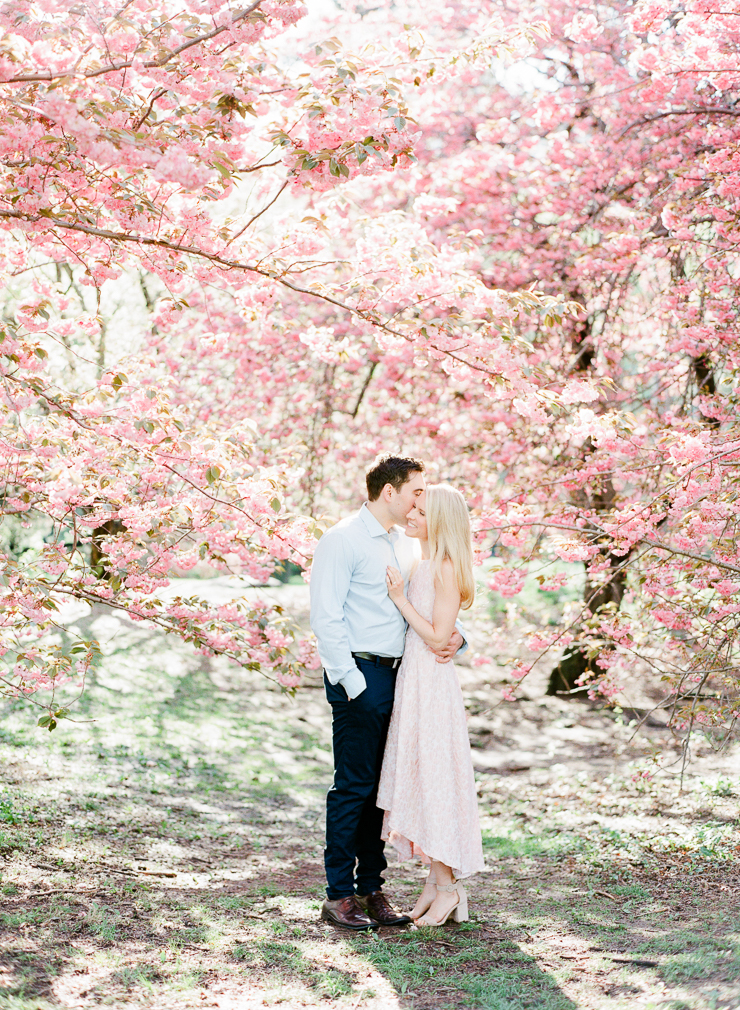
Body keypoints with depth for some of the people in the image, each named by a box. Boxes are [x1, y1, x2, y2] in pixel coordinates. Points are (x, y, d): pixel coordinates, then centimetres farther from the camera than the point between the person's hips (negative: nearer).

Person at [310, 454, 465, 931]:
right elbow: (326, 618, -12)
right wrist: (352, 682, -17)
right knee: (354, 786, -5)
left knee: (381, 786, 9)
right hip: (359, 675, -7)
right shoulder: (343, 540, -7)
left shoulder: (410, 543, 16)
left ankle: (372, 888, 16)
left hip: (399, 675, 7)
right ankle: (340, 895, 2)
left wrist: (455, 635, -2)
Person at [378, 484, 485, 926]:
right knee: (416, 778, 10)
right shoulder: (420, 566, 14)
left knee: (433, 778, -4)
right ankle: (437, 879, 17)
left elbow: (437, 636, -17)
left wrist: (400, 599, -15)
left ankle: (447, 885, 4)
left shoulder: (447, 568, -13)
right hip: (410, 678, 9)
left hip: (433, 682, -9)